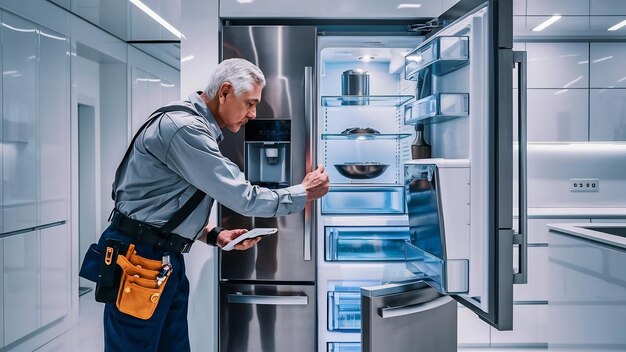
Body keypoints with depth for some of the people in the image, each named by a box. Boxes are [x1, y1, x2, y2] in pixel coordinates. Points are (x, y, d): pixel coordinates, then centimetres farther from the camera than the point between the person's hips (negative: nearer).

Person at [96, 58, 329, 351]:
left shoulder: (200, 127, 11)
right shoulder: (184, 127, -21)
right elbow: (242, 197, -21)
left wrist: (213, 235, 4)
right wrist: (305, 193, -8)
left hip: (167, 257, 9)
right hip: (139, 257, -9)